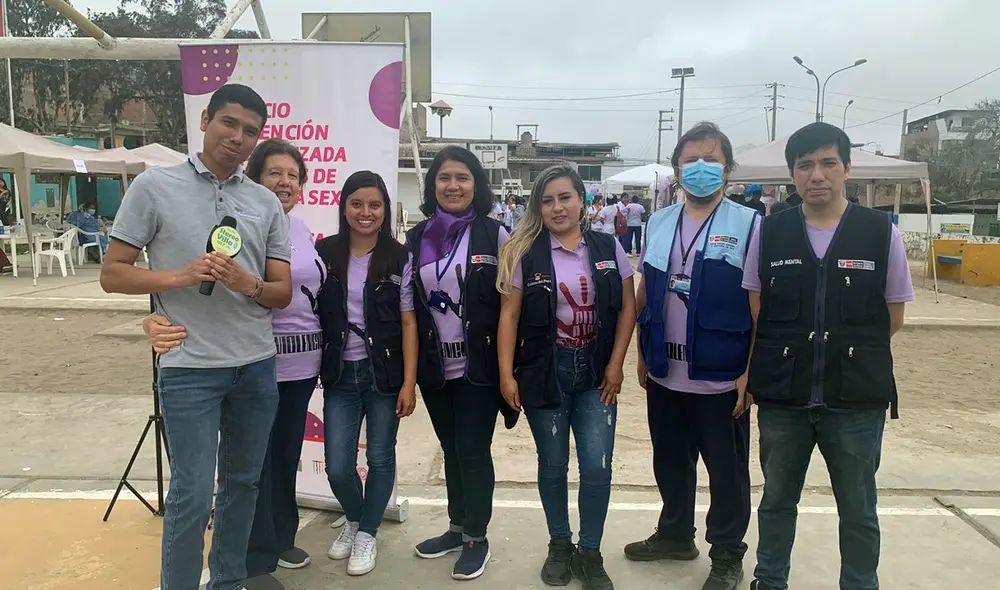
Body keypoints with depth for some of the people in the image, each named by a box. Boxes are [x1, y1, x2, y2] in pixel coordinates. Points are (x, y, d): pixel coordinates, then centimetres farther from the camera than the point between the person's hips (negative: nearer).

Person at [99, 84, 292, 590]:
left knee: (243, 482, 15)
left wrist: (249, 285, -16)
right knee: (193, 494, -2)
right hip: (189, 366, -4)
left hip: (257, 365, 4)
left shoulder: (267, 204, 7)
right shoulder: (154, 186, -2)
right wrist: (180, 276, -19)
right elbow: (112, 274, -2)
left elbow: (283, 292, 6)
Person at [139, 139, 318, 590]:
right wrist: (162, 322, -40)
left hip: (301, 362, 7)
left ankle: (281, 537, 37)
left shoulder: (300, 228, 10)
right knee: (254, 460, 4)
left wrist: (321, 353, 20)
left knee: (287, 454, 19)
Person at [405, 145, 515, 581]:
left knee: (473, 450, 1)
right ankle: (457, 527, 32)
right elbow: (408, 304, 11)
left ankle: (477, 538, 19)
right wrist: (410, 367, 9)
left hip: (479, 365, -4)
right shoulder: (416, 238, 6)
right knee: (451, 449, 15)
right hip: (434, 365, 4)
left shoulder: (495, 235, -5)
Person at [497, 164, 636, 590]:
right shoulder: (524, 253, -3)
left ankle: (589, 552, 20)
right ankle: (559, 544, 32)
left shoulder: (608, 248, 1)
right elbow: (509, 315, -3)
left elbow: (627, 307, 4)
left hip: (596, 372, 1)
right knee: (553, 465, 10)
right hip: (544, 371, -1)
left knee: (597, 466, -2)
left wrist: (615, 364, -2)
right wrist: (506, 374, -8)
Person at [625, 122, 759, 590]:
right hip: (664, 374, 5)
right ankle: (675, 534, 40)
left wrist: (751, 373, -11)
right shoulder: (657, 224, 7)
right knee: (670, 462, 19)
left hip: (721, 377, -4)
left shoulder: (749, 225, -7)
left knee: (726, 471, 10)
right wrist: (642, 355, 10)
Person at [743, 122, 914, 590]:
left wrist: (847, 348, 1)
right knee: (777, 500, 18)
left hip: (857, 398, -1)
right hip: (781, 396, 1)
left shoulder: (882, 233, -5)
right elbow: (754, 313, 5)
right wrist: (787, 357, -2)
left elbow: (893, 318, 4)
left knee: (858, 511, 14)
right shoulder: (769, 232, -2)